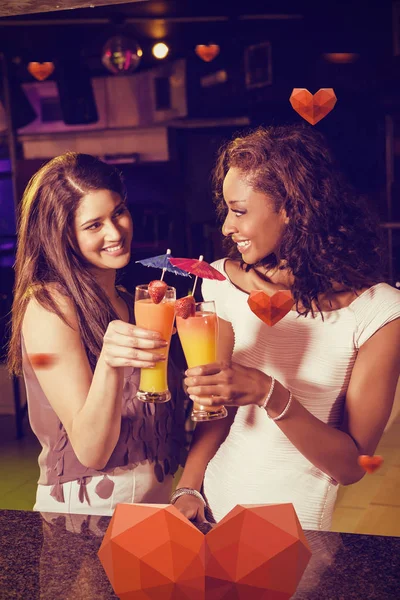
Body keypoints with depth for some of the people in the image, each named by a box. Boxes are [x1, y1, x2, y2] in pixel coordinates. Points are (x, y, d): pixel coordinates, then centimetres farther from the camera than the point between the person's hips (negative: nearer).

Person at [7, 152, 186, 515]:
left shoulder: (124, 300, 9)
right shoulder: (50, 306, -14)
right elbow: (91, 451, -18)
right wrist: (109, 364, -32)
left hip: (156, 497, 5)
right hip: (85, 512, -5)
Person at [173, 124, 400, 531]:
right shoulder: (227, 282, -6)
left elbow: (352, 465, -16)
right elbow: (215, 403, 2)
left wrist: (270, 395, -29)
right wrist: (189, 488, -12)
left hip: (297, 519, -3)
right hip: (216, 500, 3)